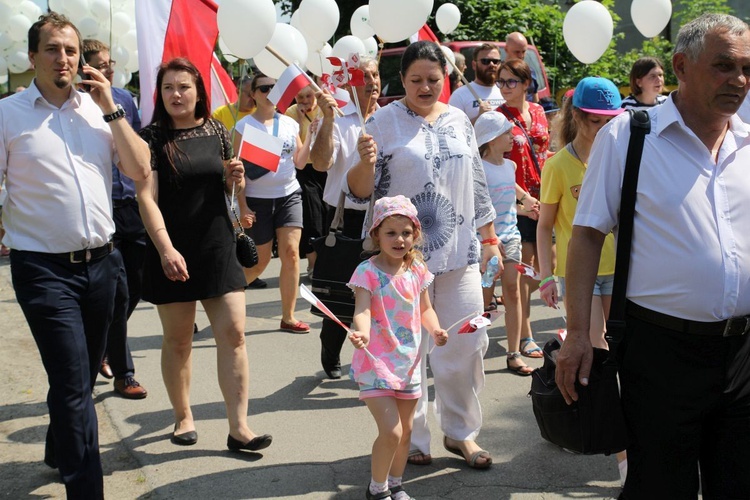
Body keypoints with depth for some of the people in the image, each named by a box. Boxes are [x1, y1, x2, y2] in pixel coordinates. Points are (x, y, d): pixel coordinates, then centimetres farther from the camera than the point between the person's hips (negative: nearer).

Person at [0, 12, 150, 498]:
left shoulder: (99, 108, 7)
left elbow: (140, 170, -1)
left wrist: (111, 108, -5)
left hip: (101, 262, 5)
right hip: (45, 270, -5)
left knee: (83, 376, 21)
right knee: (74, 385, -8)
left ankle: (60, 454, 45)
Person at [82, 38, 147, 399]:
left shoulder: (125, 98, 9)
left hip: (132, 205, 6)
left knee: (137, 284, 12)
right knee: (118, 291, -2)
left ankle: (104, 349, 35)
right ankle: (122, 374, 12)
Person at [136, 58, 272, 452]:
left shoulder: (217, 131, 6)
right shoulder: (152, 137, -5)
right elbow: (146, 197, -12)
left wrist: (236, 179, -7)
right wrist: (166, 249, -23)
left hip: (218, 246, 2)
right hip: (171, 251, -2)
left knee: (233, 333, -4)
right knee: (178, 339, 9)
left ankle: (239, 427, 0)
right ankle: (183, 417, 26)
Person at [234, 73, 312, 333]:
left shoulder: (289, 123, 6)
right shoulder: (245, 126, -6)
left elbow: (300, 162, 4)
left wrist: (312, 133, -6)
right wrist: (242, 206, -12)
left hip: (289, 195, 3)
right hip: (258, 199, -3)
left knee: (290, 252, -8)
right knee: (261, 260, 4)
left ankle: (288, 317, 2)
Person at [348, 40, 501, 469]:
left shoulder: (459, 121, 10)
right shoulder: (384, 121, -3)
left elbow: (477, 185, 15)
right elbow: (361, 190, -5)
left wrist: (490, 239, 13)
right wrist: (366, 163, -27)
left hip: (459, 251, 4)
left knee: (467, 342, 5)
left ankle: (460, 431, 22)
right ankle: (412, 437, 18)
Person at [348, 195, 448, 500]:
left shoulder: (417, 270, 3)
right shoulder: (368, 272, -14)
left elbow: (425, 309, 12)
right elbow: (362, 309, -25)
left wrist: (435, 330, -8)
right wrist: (362, 332, -46)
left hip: (408, 362, 6)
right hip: (376, 363, -6)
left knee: (405, 430, 16)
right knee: (390, 432, -12)